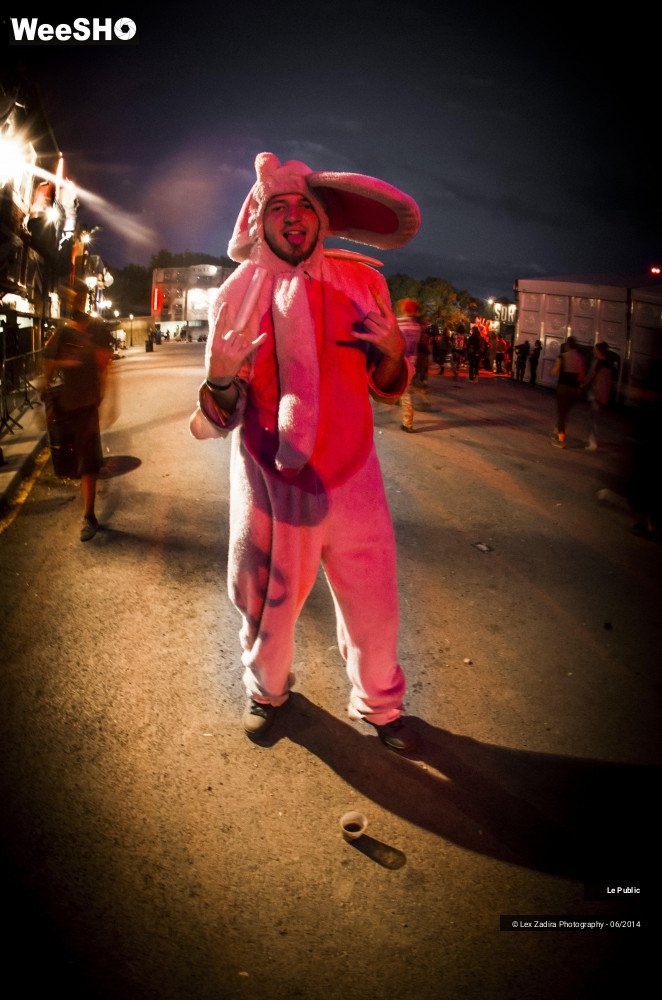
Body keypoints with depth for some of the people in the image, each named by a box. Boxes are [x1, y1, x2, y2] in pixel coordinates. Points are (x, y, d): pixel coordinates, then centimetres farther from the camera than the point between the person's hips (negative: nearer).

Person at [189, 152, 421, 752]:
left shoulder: (362, 283, 2)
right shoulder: (240, 295, -2)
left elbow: (387, 388, 9)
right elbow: (220, 417, 0)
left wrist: (392, 353, -13)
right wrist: (220, 379, -22)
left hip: (349, 477, 1)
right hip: (270, 478, -1)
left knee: (372, 598, 8)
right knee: (267, 596, 14)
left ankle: (378, 703, 36)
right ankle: (267, 689, 44)